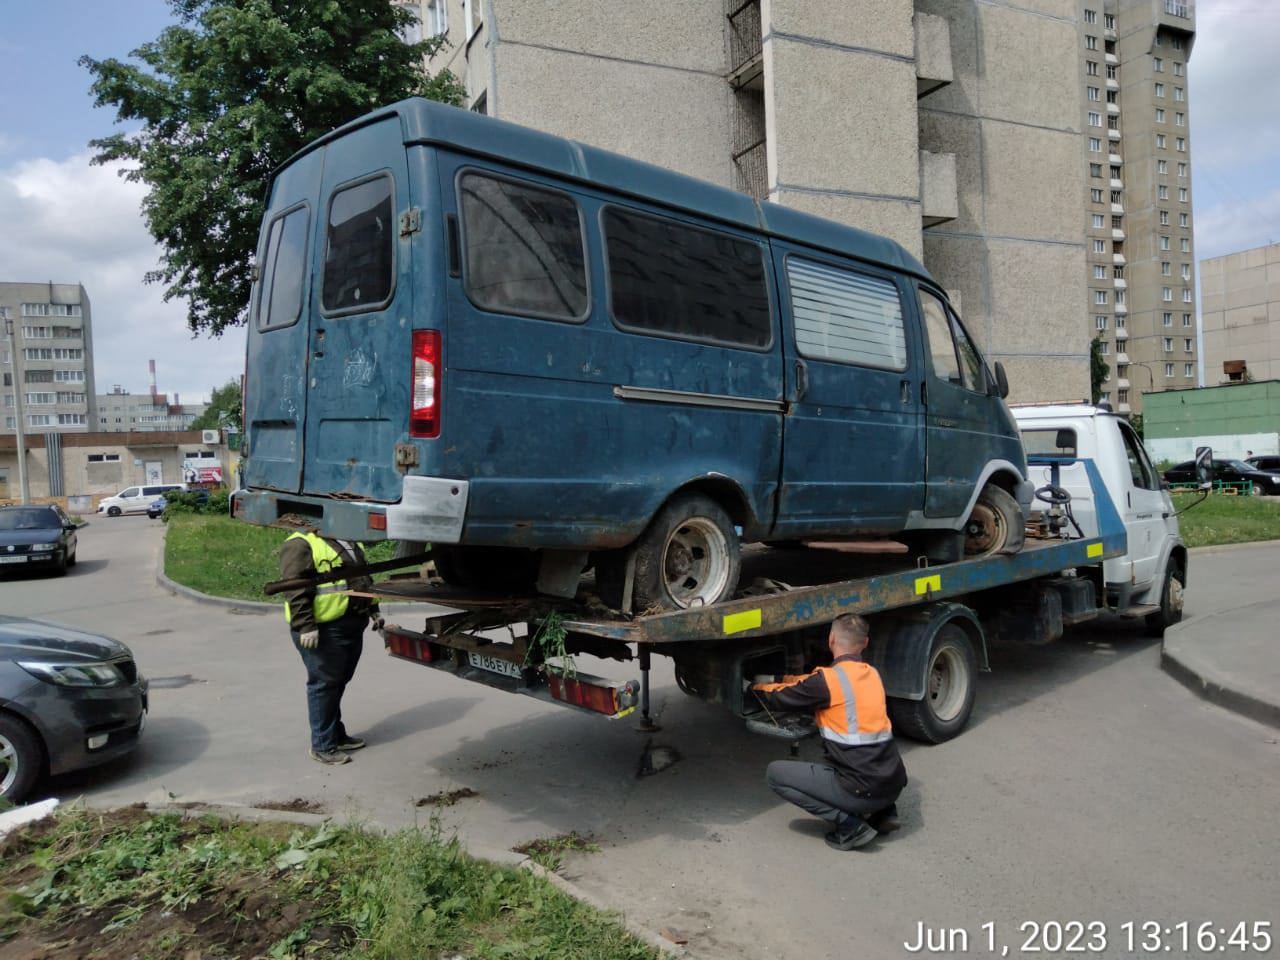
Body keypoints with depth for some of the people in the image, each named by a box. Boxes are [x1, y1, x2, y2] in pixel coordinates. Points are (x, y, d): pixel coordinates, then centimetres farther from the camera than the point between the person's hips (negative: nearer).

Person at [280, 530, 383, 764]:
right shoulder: (301, 545, -10)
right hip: (324, 630, -9)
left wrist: (374, 612, 24)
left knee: (339, 683, 17)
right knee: (324, 684, -2)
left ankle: (337, 734, 29)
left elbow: (363, 578, 27)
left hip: (352, 626, 9)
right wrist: (305, 627, -24)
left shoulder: (350, 544, 19)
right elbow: (296, 590, -18)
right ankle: (323, 746, 7)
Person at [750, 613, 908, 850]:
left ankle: (850, 825, -3)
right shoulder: (872, 674, 8)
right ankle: (884, 812, 19)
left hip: (865, 790, -8)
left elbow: (777, 699, -3)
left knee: (776, 773, 2)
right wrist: (786, 679, 29)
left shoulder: (830, 679, -14)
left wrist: (756, 686, 18)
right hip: (894, 784, 8)